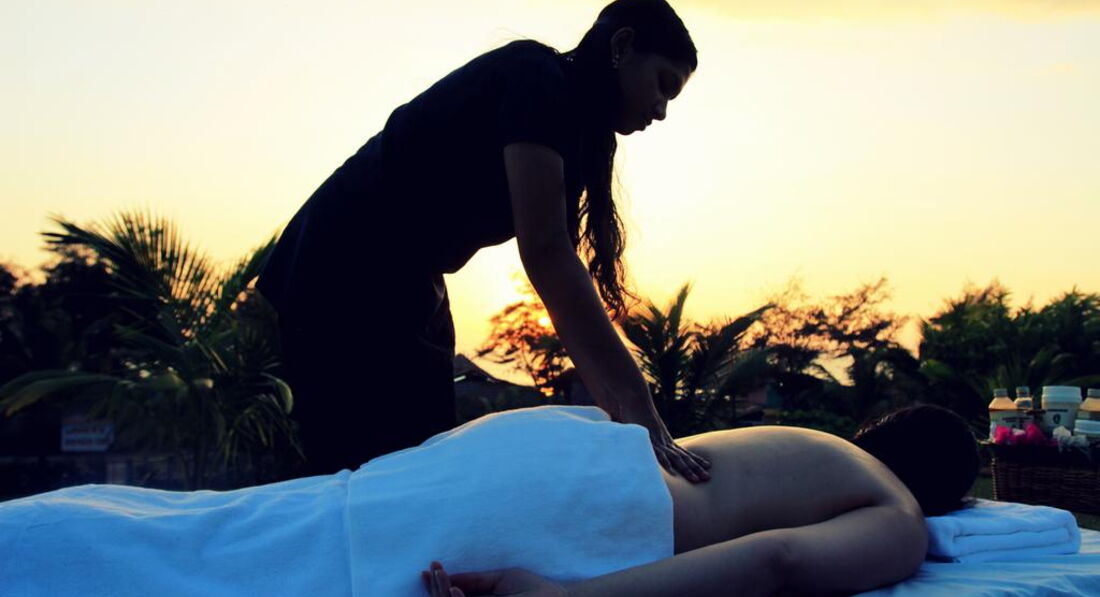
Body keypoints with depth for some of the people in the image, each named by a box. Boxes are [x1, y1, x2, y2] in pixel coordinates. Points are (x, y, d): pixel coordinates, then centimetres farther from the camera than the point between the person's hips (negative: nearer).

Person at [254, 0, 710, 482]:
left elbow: (554, 259, 7)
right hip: (341, 282, -9)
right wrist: (636, 408, -28)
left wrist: (620, 413, -2)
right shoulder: (534, 76, -16)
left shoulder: (566, 119, 11)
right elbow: (544, 253, -26)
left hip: (408, 292, 10)